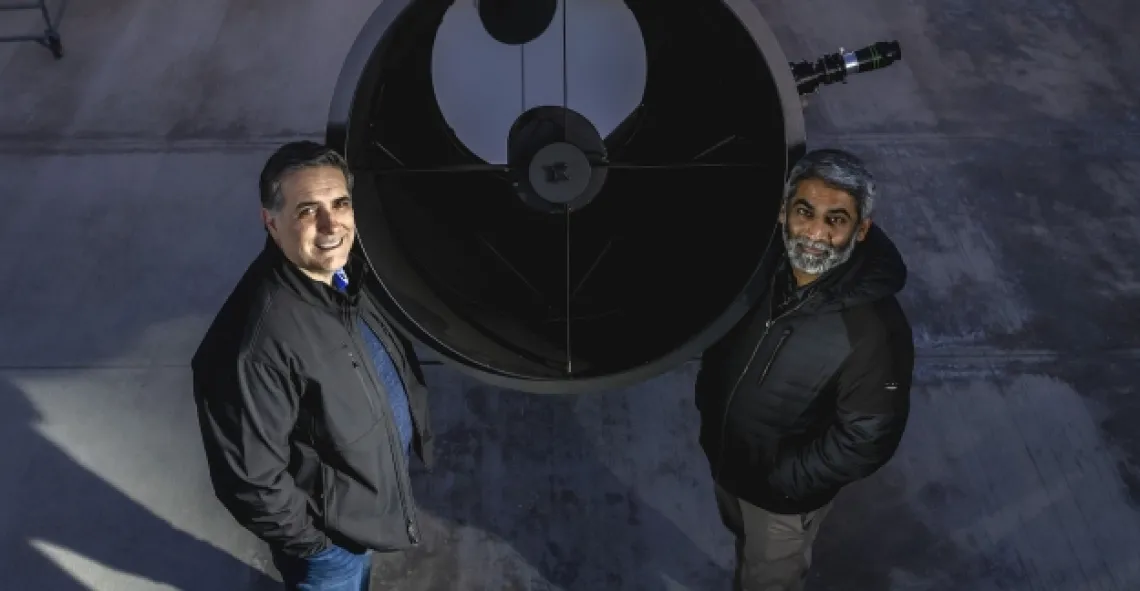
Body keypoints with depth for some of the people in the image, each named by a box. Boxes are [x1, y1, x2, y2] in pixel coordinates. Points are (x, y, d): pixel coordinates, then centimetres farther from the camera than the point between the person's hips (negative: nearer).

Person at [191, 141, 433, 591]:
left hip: (367, 488, 7)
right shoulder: (256, 343, -40)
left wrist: (411, 422, 13)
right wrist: (309, 539, -18)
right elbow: (248, 479, -31)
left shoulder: (343, 268, -13)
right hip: (330, 528, -7)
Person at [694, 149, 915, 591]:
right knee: (745, 544, 34)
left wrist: (782, 479, -20)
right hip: (724, 457, 5)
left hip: (783, 496, -5)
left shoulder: (874, 329, -35)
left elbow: (865, 440, -26)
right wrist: (708, 403, 0)